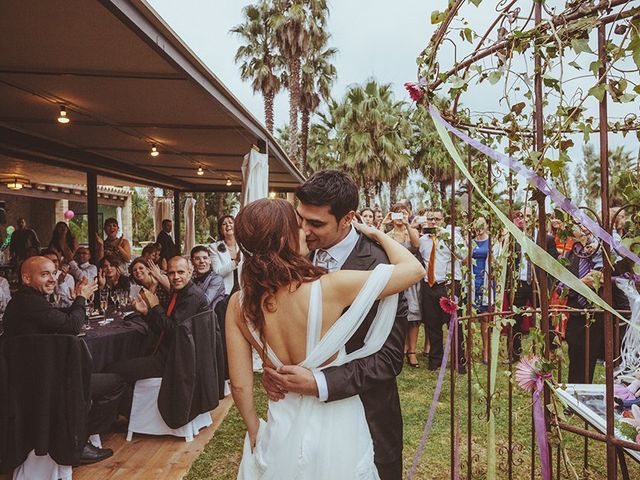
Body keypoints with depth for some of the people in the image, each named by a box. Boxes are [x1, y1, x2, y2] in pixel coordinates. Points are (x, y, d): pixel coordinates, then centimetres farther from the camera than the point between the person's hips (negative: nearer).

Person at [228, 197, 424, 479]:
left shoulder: (238, 305, -13)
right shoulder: (330, 286, -26)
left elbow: (240, 385, -6)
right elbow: (414, 268, -17)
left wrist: (255, 432, 11)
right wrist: (377, 233, -1)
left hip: (280, 434, 3)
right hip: (335, 431, -3)